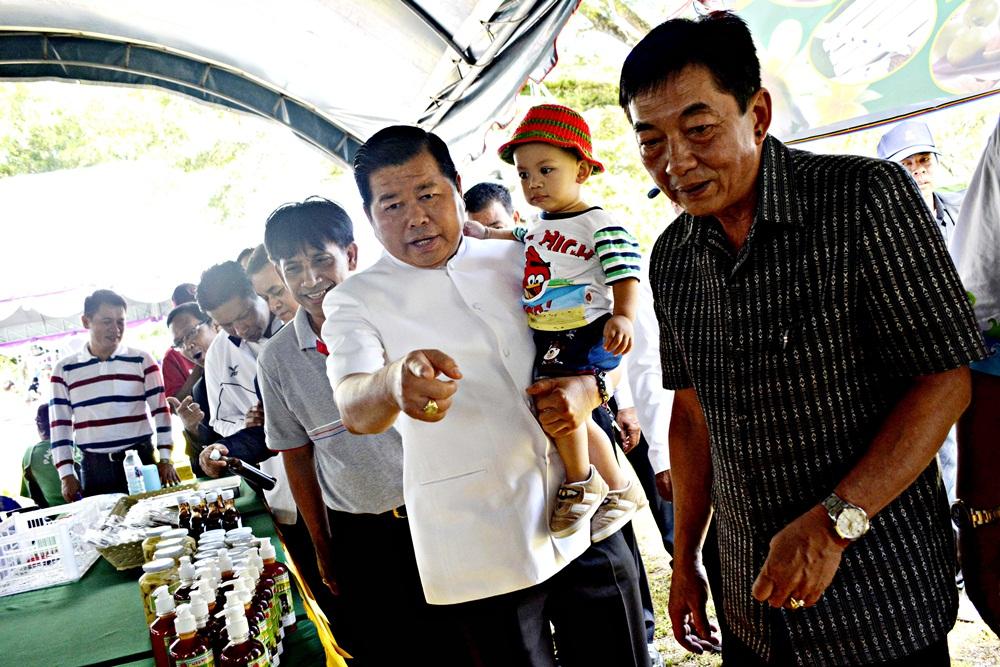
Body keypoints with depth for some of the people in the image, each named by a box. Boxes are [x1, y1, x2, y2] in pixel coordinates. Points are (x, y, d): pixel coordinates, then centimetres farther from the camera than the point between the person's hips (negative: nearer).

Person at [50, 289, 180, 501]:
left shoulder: (142, 361, 2)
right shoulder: (64, 370, 5)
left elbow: (160, 410, 2)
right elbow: (60, 424, 6)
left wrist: (165, 459, -3)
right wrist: (66, 474, 1)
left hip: (141, 460, -1)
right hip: (93, 468, 1)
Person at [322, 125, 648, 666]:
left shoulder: (517, 261, 6)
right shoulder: (355, 301, -3)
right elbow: (354, 409, -21)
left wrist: (589, 388, -9)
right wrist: (395, 381, -44)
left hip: (584, 523, 4)